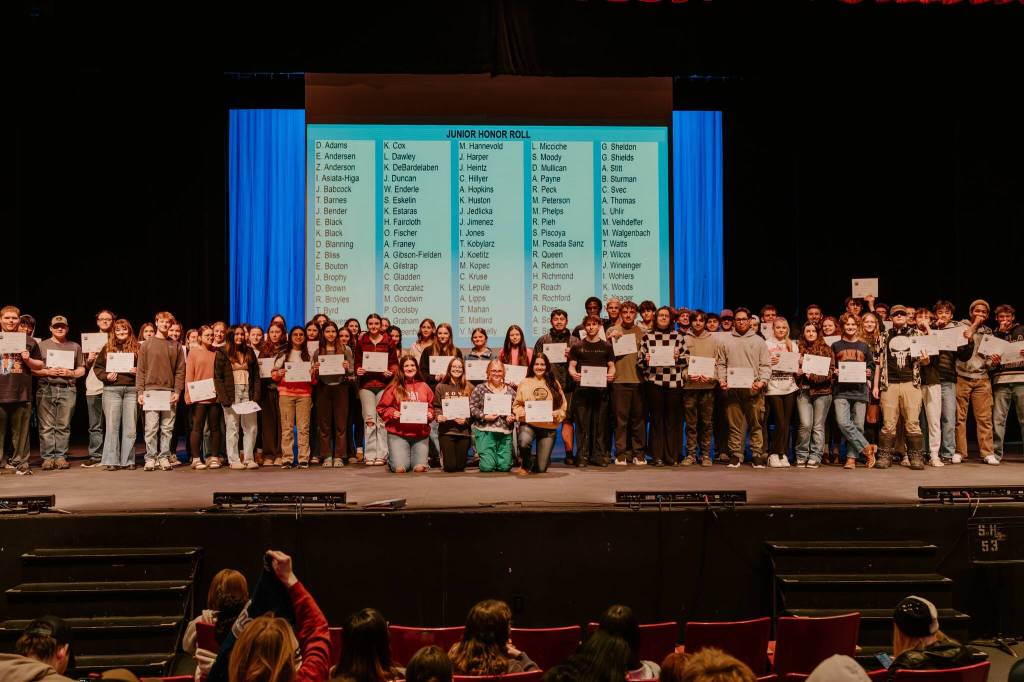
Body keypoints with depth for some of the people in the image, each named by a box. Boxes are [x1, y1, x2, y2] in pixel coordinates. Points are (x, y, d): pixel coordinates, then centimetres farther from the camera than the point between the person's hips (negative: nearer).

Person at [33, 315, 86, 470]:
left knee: (63, 426, -1)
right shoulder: (42, 345, 12)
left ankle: (61, 457, 3)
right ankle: (47, 457, -2)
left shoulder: (75, 347, 16)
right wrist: (47, 372, -10)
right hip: (45, 389, -1)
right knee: (46, 426, -5)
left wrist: (71, 373, -5)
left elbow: (82, 370, 14)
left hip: (67, 389, 1)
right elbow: (32, 368, 7)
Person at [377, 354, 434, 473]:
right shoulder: (394, 387, 1)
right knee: (400, 468, -13)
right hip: (397, 433, -2)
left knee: (419, 468, -7)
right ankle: (392, 458, 24)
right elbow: (382, 408, 3)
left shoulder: (424, 386, 8)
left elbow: (431, 406, 15)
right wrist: (392, 413, -15)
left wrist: (430, 414, -5)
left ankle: (417, 459, 30)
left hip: (420, 433, 2)